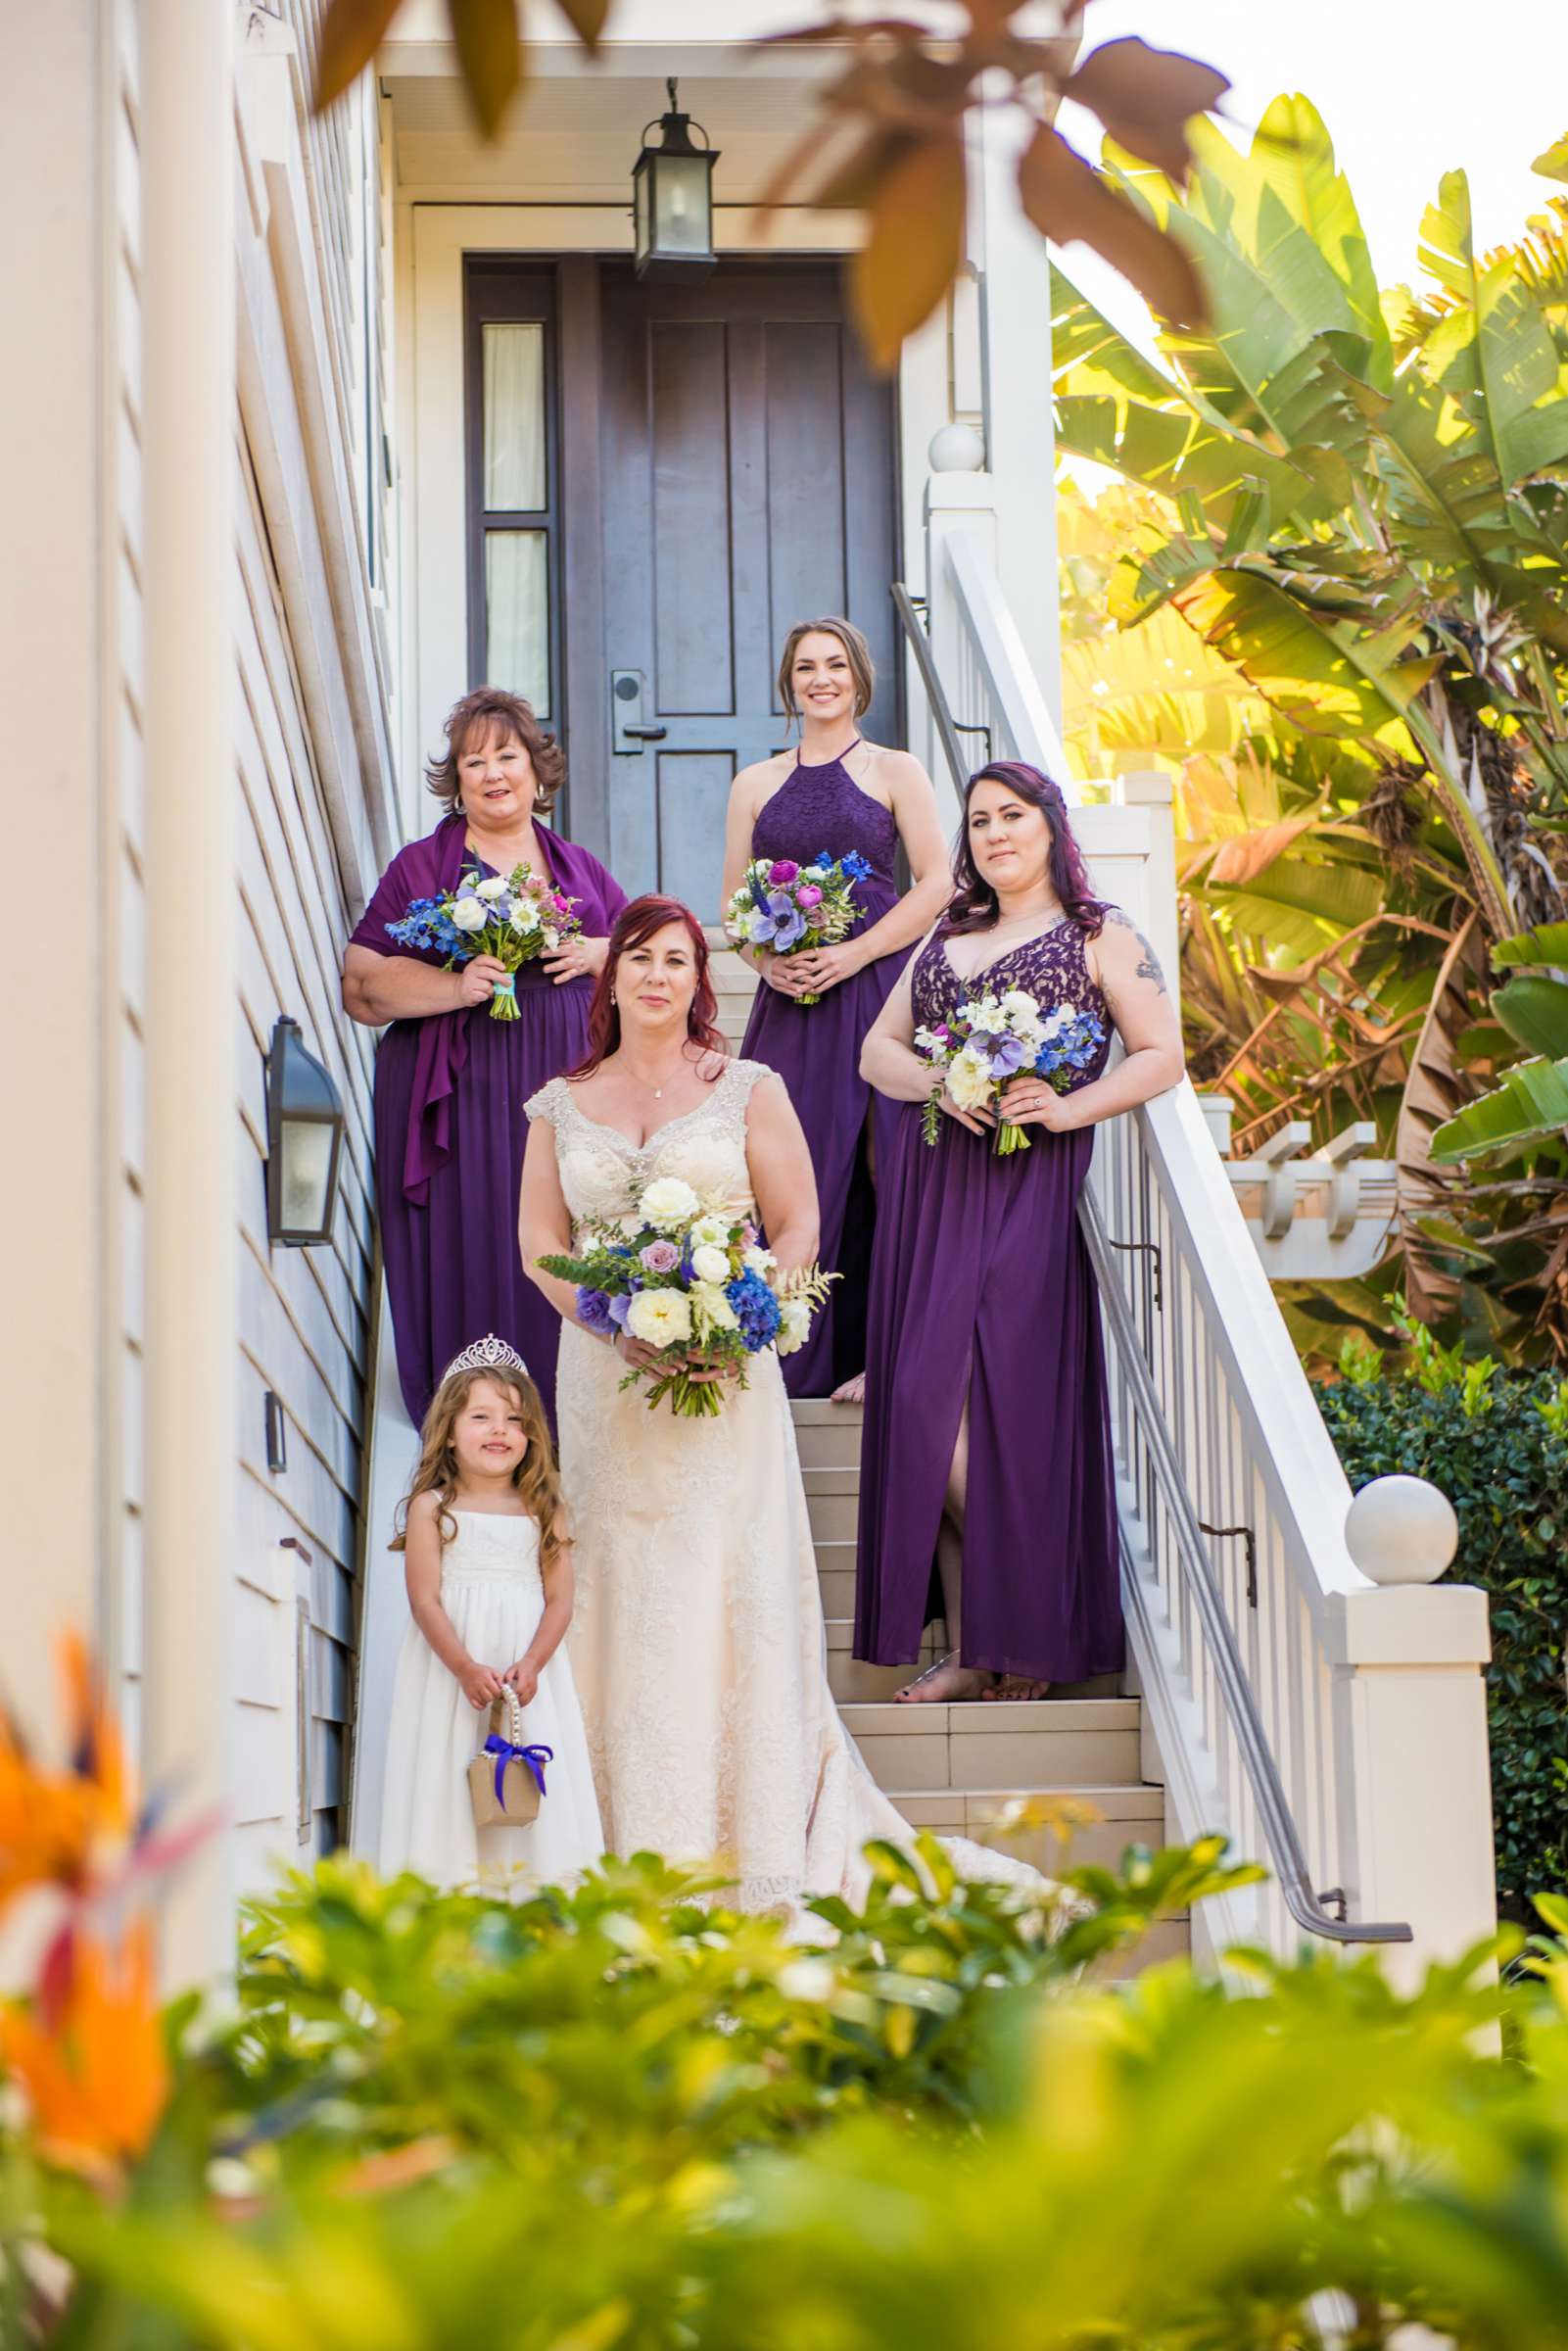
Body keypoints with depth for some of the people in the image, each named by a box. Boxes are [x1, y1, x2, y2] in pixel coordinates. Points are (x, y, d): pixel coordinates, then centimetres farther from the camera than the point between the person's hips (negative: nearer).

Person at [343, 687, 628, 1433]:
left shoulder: (578, 866, 18)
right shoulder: (420, 867, 7)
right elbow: (362, 985, -1)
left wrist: (597, 954, -2)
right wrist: (454, 986, -16)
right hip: (462, 1102, -2)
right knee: (474, 1266, -8)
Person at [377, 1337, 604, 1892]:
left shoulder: (544, 1511, 6)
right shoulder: (431, 1507, 0)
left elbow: (560, 1599, 3)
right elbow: (425, 1600, -6)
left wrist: (531, 1665, -13)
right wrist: (466, 1668, -17)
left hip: (528, 1670, 2)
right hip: (450, 1669, -2)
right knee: (452, 1776, -6)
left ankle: (529, 1898, -1)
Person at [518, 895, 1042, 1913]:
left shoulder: (747, 1091, 5)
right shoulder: (562, 1106, 11)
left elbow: (799, 1224, 2)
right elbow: (541, 1240, 6)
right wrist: (614, 1327, -12)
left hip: (726, 1371, -2)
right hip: (607, 1372, 2)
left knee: (736, 1590, -5)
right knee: (627, 1596, 0)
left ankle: (766, 1859, -4)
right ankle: (648, 1855, 3)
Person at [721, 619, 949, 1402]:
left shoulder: (895, 772, 5)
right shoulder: (756, 784, 15)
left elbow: (935, 883, -2)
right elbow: (734, 902, 14)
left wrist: (855, 954, -12)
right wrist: (766, 961, -6)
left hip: (878, 988, -3)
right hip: (788, 1002, 3)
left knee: (873, 1166, -8)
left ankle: (875, 1354, -4)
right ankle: (797, 1355, 5)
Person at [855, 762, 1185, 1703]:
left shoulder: (1099, 936, 6)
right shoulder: (947, 939, 21)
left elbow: (1162, 1054, -1)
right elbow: (878, 1049, 16)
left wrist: (1070, 1108, -15)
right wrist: (937, 1082, -5)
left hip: (1028, 1194, -5)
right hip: (931, 1188, 5)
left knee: (1000, 1399, -11)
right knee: (927, 1408, -2)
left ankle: (1024, 1637, 2)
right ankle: (971, 1649, 3)